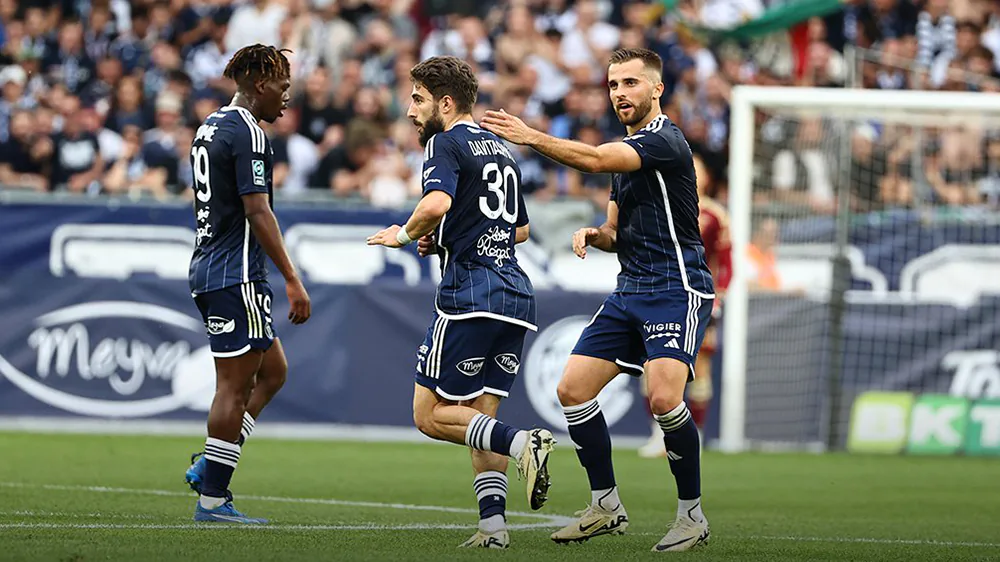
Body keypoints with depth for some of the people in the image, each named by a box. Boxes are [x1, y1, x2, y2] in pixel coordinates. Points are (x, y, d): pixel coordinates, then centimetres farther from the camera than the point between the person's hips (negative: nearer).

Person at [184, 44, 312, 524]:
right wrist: (292, 280, -18)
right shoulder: (248, 134, -14)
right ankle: (212, 500, -2)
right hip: (236, 279, -10)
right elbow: (258, 213, -19)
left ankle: (208, 466, 11)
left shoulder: (210, 129, 16)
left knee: (272, 371, 16)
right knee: (235, 386, -5)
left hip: (208, 273, 10)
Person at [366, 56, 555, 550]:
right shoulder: (499, 149, 20)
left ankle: (523, 443, -21)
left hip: (470, 292, -8)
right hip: (516, 294, 8)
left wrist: (404, 234, -7)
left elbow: (438, 203, -25)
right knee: (480, 417, 11)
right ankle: (493, 524, -1)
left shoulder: (445, 144, -5)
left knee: (431, 415, -1)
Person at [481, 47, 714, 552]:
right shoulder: (626, 148, 17)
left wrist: (530, 137, -26)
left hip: (676, 291, -9)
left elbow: (594, 159, -27)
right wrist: (595, 235, 1)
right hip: (629, 292, 9)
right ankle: (606, 506, 11)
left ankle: (692, 515, -8)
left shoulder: (666, 141, -12)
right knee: (573, 388, 0)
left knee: (663, 397, -24)